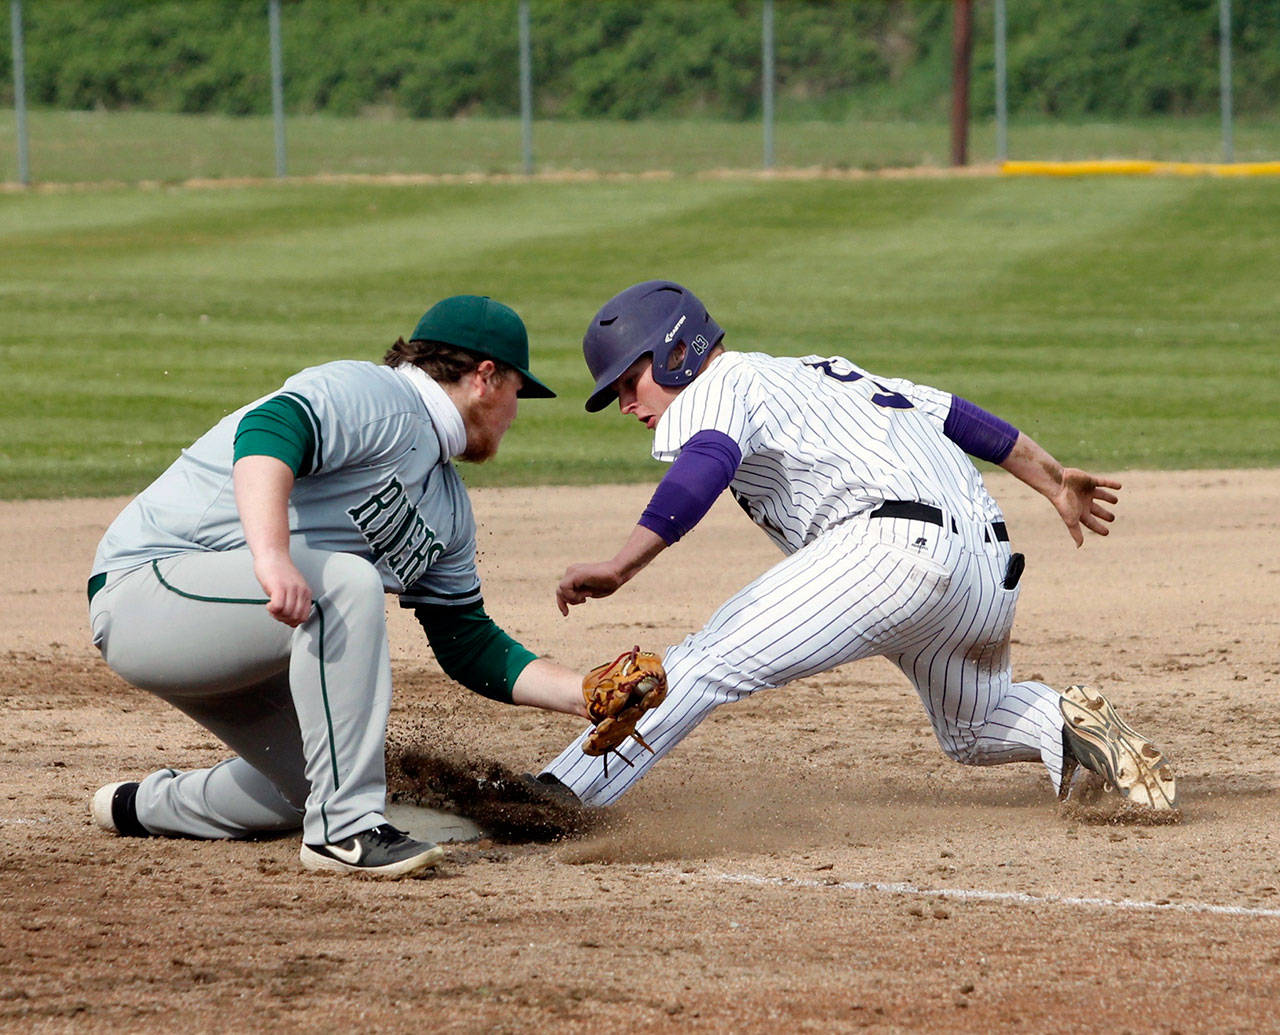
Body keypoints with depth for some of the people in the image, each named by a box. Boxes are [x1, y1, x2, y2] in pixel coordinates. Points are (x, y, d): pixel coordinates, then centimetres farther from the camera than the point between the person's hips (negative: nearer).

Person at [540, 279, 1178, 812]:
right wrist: (1053, 480, 43)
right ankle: (1073, 726, 3)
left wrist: (622, 565, -27)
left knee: (706, 665, -16)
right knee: (972, 733, 32)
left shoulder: (719, 387, 8)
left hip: (897, 545, -9)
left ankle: (550, 803, -29)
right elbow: (955, 414, 34)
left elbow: (706, 465, -15)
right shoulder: (817, 372, 32)